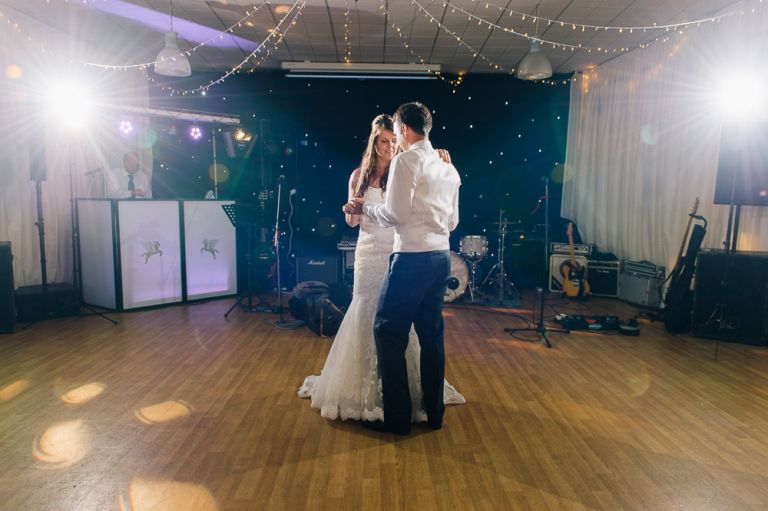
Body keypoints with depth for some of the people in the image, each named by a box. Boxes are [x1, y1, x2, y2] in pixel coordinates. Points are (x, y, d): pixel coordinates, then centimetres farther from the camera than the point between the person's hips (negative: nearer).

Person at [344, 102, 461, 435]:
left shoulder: (406, 161, -7)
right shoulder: (448, 168, 15)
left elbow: (395, 214, -13)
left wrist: (364, 207, 3)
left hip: (413, 258, -8)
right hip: (442, 257, 8)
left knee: (388, 332, 2)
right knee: (431, 333, 15)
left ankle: (397, 418, 8)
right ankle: (434, 412, 25)